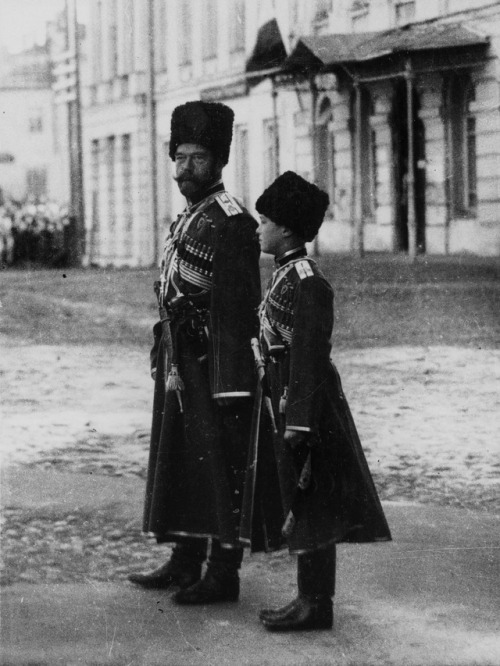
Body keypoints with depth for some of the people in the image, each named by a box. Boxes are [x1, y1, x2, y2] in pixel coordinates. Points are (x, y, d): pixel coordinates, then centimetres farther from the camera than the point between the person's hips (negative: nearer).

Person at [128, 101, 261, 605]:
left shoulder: (231, 222, -13)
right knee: (179, 460, 14)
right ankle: (186, 563, 23)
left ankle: (224, 574, 2)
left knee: (221, 464, -4)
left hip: (214, 366, -9)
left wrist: (230, 387, -22)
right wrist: (165, 363, 17)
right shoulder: (188, 219, 15)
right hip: (179, 365, 10)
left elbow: (238, 308, -18)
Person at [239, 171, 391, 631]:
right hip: (283, 399, 10)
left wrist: (298, 422, -22)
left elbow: (309, 356, -20)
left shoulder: (307, 282, -16)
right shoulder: (288, 276, 13)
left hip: (304, 403, -10)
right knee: (296, 503, 12)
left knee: (310, 504, -5)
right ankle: (311, 598, 18)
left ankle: (317, 606, 0)